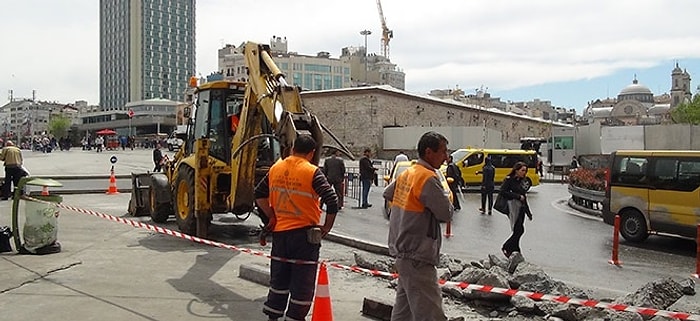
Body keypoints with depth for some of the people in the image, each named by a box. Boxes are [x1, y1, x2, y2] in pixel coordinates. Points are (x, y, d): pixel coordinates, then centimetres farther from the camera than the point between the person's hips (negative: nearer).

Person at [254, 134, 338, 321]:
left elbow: (259, 195, 12)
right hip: (305, 233, -5)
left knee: (279, 279, 20)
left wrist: (272, 216, 14)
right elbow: (332, 201, -18)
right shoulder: (312, 172, -13)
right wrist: (326, 228, -7)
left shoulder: (275, 168, 4)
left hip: (280, 231, 6)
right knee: (302, 283, 6)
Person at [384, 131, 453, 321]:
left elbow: (387, 194, 26)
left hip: (402, 250, 10)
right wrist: (445, 194, 2)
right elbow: (446, 213, -16)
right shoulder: (428, 178, -17)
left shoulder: (407, 173, 10)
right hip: (417, 257, -10)